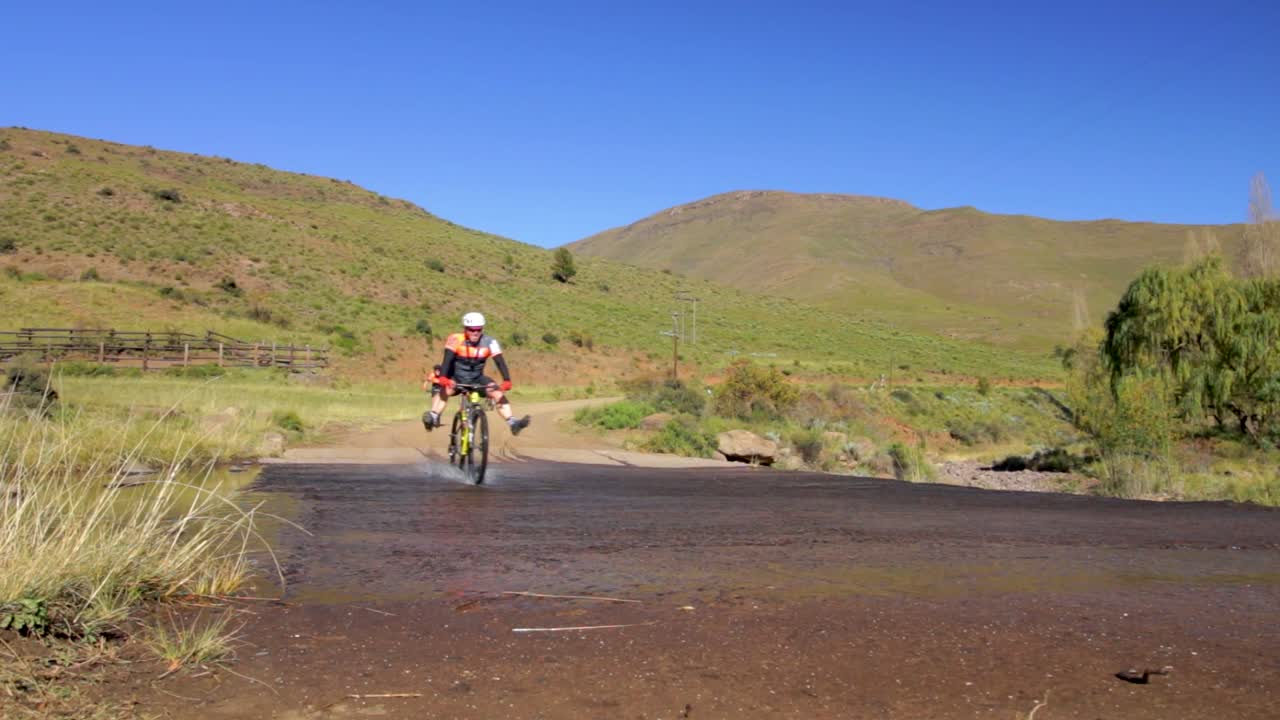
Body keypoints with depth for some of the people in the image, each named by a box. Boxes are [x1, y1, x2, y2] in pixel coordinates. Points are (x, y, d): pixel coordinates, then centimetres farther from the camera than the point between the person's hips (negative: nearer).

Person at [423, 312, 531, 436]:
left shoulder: (489, 342, -15)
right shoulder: (456, 340, -19)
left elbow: (500, 362, -22)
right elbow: (447, 359, -30)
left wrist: (507, 380, -38)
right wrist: (443, 377, -47)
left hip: (477, 379, 1)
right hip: (456, 379, -1)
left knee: (498, 392, -20)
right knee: (445, 389, -30)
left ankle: (512, 423, -23)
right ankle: (433, 417, -34)